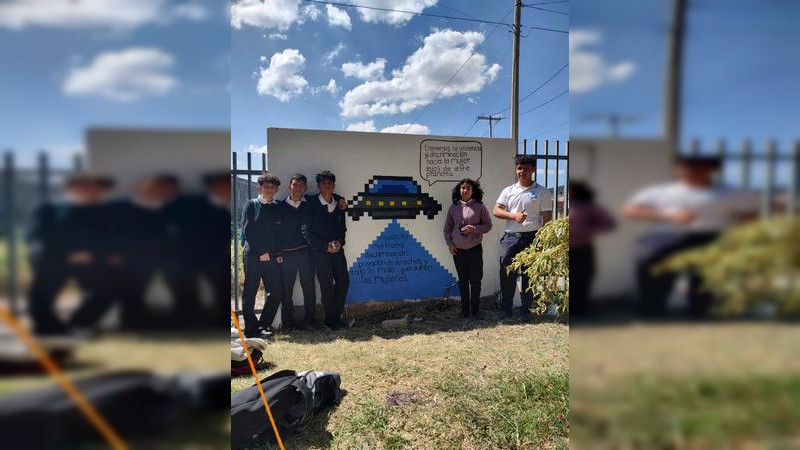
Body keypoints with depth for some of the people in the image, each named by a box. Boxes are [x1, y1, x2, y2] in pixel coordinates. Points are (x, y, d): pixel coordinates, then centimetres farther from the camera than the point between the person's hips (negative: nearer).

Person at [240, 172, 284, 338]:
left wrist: (278, 253, 3)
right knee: (250, 293, 1)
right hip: (253, 256, -5)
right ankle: (251, 329, 11)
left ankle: (263, 325, 17)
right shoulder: (251, 205, 2)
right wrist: (261, 252, -11)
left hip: (272, 256, 5)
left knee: (277, 291, 4)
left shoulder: (277, 207, 15)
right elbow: (247, 230, -7)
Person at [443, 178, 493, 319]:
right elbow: (447, 227, 10)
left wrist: (474, 228, -16)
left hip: (475, 249, -2)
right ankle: (465, 309, 22)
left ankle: (475, 310, 17)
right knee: (462, 280, 11)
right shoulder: (454, 207, 4)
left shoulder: (479, 207, -3)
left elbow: (488, 225, -1)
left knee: (475, 280, 2)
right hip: (458, 250, 2)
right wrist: (449, 243, 1)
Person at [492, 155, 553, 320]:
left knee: (529, 275, 4)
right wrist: (514, 216, -14)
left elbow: (547, 218, 0)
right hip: (510, 238, 2)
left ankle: (526, 310, 18)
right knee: (507, 274, 5)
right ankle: (505, 308, 18)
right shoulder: (508, 191, 11)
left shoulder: (542, 192, 3)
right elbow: (496, 211, 2)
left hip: (532, 238, -2)